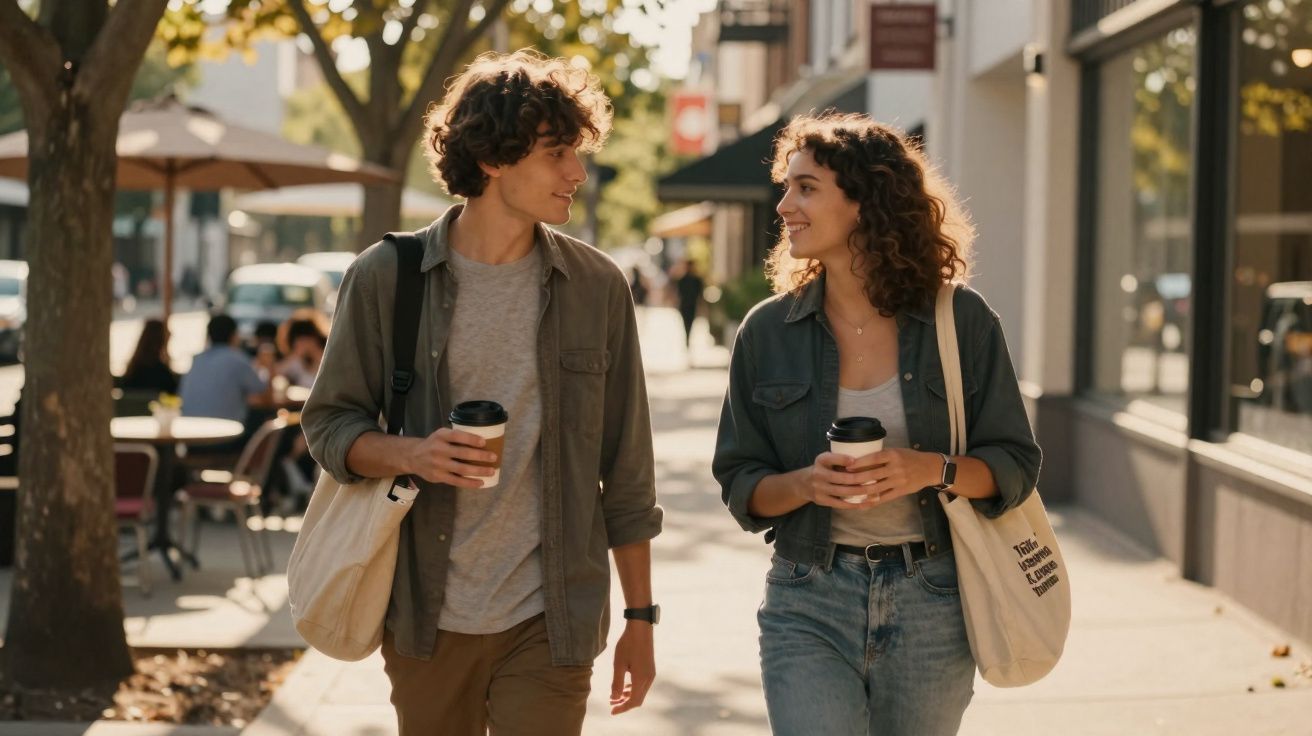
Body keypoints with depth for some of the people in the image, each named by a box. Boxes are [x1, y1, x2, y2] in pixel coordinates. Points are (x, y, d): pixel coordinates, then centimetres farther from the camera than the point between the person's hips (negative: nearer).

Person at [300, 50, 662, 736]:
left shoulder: (596, 286, 2)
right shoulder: (384, 278, -1)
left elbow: (626, 473, 5)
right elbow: (328, 424, 4)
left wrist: (640, 617, 5)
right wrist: (410, 454, -17)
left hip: (548, 626, 0)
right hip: (426, 620, 0)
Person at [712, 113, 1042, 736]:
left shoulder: (961, 321, -2)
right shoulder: (767, 332, 1)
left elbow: (1015, 464, 0)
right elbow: (740, 485, 3)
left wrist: (932, 471, -19)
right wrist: (807, 484, -17)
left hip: (930, 605, 0)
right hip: (808, 603, 0)